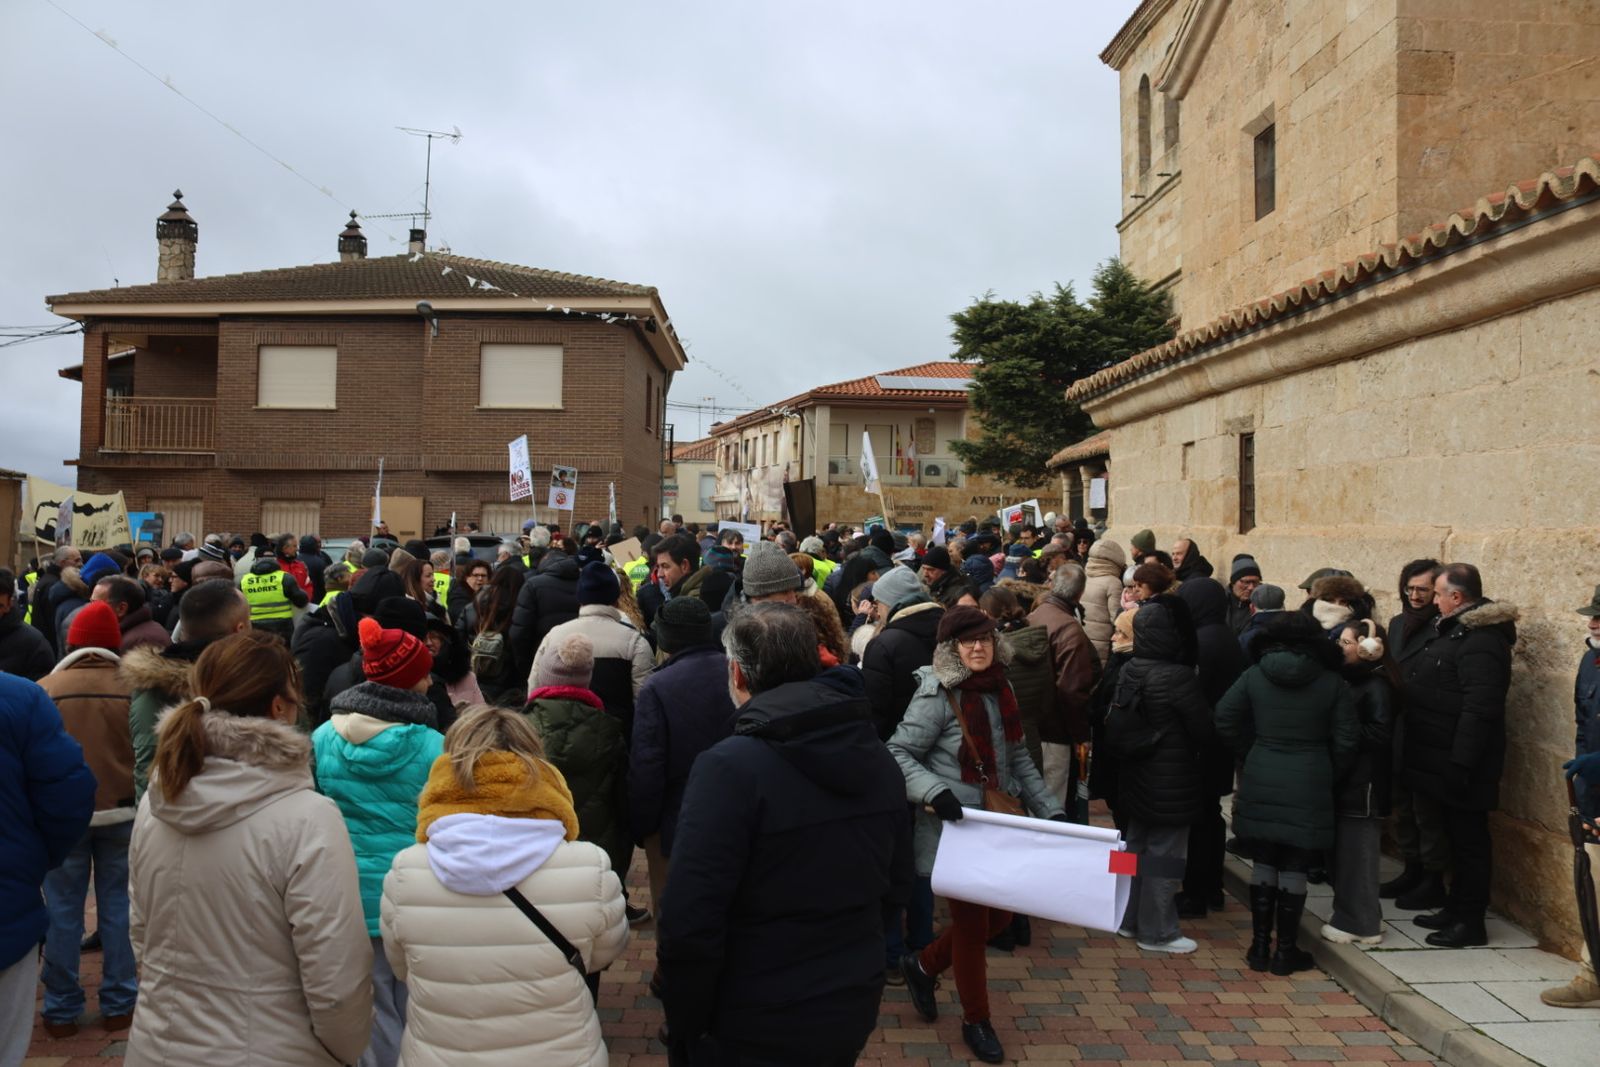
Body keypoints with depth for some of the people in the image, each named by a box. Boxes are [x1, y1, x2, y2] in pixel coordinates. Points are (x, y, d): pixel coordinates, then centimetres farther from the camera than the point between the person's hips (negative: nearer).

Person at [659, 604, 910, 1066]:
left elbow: (689, 926, -25)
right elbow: (896, 888, 8)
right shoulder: (879, 759, -2)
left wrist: (683, 1030, -12)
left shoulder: (729, 767, -24)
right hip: (854, 1010, 6)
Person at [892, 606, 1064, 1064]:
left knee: (998, 914, 15)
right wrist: (934, 791, -30)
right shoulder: (937, 696, -16)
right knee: (972, 923, 5)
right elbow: (898, 754, -15)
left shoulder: (999, 690, 4)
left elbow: (1017, 758, 13)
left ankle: (923, 964, 37)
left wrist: (1050, 808, 7)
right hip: (955, 831, -7)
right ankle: (976, 1020, 27)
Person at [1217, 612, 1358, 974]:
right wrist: (1330, 776, 10)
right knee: (1295, 868, 6)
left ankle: (1260, 945, 17)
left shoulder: (1254, 676, -1)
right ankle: (1286, 950, 13)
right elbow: (1347, 738, -3)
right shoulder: (1332, 682, -3)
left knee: (1263, 863, 11)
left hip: (1261, 782, 2)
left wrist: (1251, 754, 8)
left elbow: (1225, 719, -3)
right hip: (1309, 785, -1)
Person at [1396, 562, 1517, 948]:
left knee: (1468, 839, 1)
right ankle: (1456, 908, 29)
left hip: (1461, 761, -10)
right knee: (1456, 836, 18)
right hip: (1442, 756, 10)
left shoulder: (1481, 641, -21)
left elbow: (1478, 709, -26)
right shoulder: (1452, 629, 11)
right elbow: (1425, 683, 20)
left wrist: (1460, 764, -26)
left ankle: (1471, 921, 10)